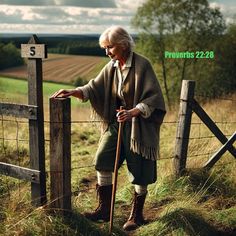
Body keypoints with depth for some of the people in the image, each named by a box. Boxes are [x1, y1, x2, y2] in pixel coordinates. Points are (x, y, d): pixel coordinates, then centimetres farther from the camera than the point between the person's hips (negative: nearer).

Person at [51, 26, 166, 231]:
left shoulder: (142, 65, -14)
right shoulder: (112, 67, 5)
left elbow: (153, 98, -17)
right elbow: (95, 87, 9)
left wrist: (132, 112, -30)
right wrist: (73, 92, -6)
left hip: (139, 125, -6)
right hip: (116, 122, 6)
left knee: (139, 171, 3)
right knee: (102, 159, 0)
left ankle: (136, 215, 22)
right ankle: (105, 209, 15)